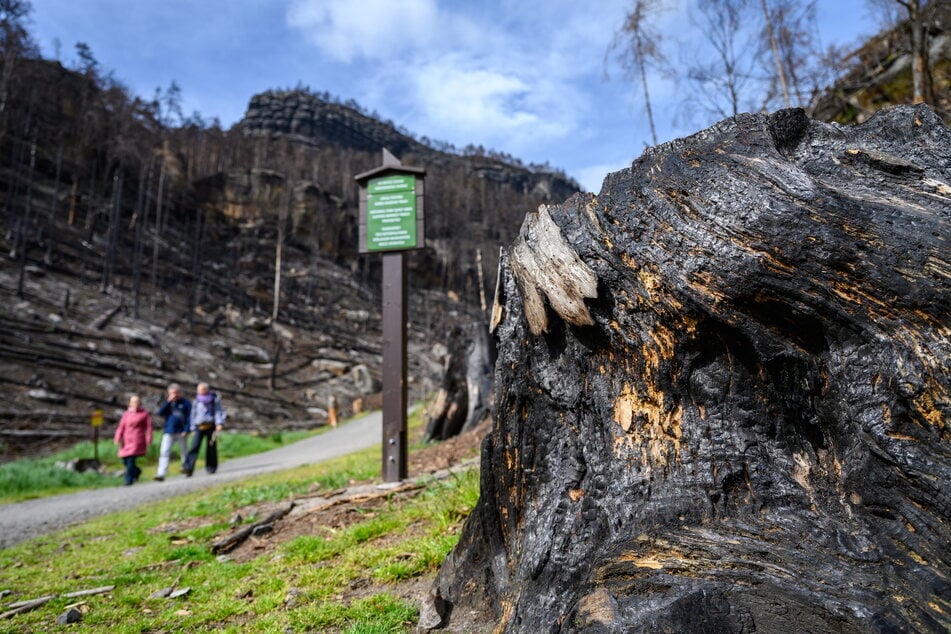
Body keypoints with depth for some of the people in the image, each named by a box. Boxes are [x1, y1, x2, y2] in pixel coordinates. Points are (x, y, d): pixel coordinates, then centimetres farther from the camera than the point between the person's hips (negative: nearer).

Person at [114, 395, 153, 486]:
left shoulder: (144, 413, 4)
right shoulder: (126, 413, 12)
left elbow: (148, 427, 1)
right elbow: (121, 427, 8)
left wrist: (149, 440, -5)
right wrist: (117, 438, -4)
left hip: (138, 440, -4)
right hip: (127, 441, 4)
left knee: (131, 459, -13)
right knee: (125, 460, 5)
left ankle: (129, 480, -5)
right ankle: (137, 471, 31)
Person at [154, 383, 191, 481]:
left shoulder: (185, 402, 1)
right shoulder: (168, 402, 12)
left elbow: (189, 417, -3)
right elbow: (160, 413, -2)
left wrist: (186, 430, -12)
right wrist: (168, 401, -10)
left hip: (181, 432, -2)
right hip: (168, 432, 2)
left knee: (184, 452, 10)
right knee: (164, 452, -9)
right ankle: (161, 474, -12)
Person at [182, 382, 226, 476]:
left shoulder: (214, 400, 5)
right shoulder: (196, 401, 13)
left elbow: (218, 411, -2)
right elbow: (193, 415, 18)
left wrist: (219, 423, -16)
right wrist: (193, 428, 14)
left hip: (211, 427, -1)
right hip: (200, 427, 2)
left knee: (211, 447, 2)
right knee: (195, 446, -12)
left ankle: (211, 467, 13)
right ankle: (188, 468, -19)